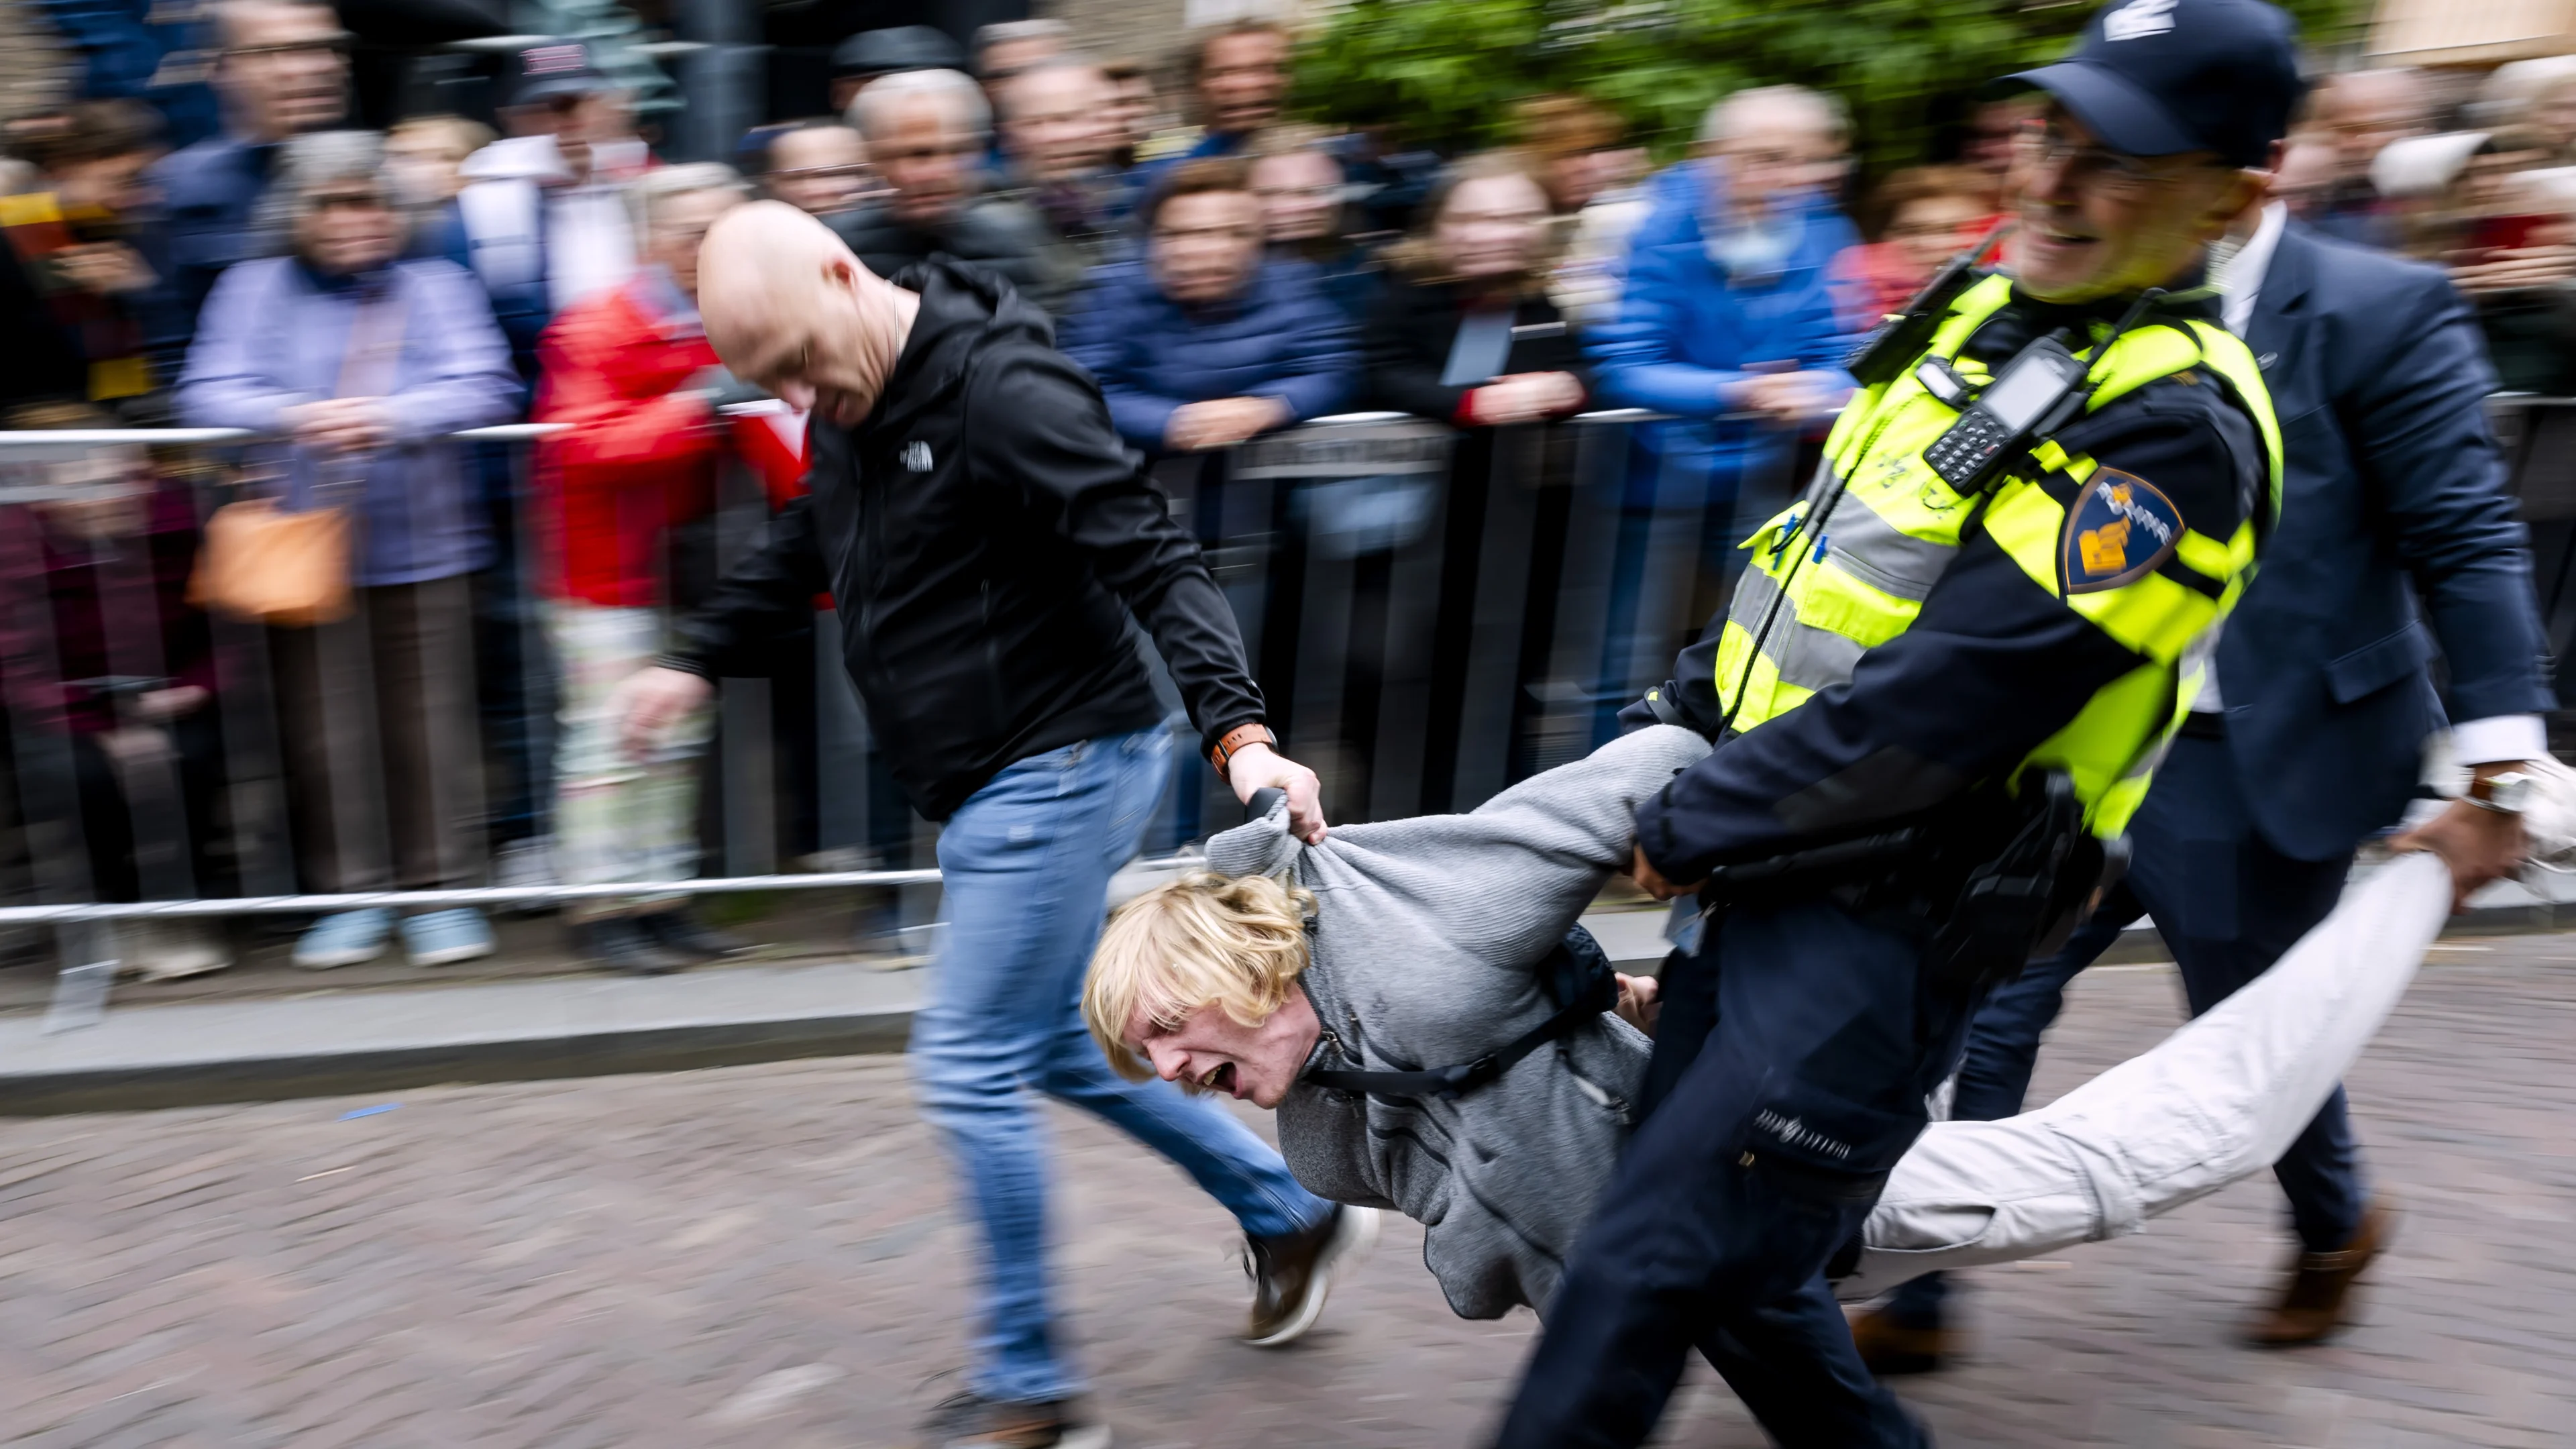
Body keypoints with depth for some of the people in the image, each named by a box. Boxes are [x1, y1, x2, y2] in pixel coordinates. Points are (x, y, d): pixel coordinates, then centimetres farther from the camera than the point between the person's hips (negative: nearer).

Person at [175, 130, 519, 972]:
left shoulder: (437, 287, 8)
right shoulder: (254, 289, 9)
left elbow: (483, 389, -7)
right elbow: (208, 394, -2)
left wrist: (389, 416, -23)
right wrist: (295, 415, -22)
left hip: (424, 548, -1)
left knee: (431, 726, 1)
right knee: (326, 732, 3)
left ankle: (442, 889, 13)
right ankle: (352, 894, 16)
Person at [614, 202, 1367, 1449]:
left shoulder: (1000, 394, -22)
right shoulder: (849, 406, 7)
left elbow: (1155, 565, -28)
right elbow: (803, 548, 26)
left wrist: (1237, 733, -40)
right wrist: (698, 660, 27)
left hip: (1060, 772, -10)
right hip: (993, 787, 10)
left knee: (971, 1074, -3)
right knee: (1056, 1046, 18)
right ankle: (1292, 1215, 35)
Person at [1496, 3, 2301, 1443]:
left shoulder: (2177, 431, -18)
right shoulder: (1990, 315, 10)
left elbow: (1935, 710, -22)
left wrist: (1688, 825, -12)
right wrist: (1684, 711, 13)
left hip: (1886, 927, -8)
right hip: (1770, 874, 9)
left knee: (1639, 1282, -7)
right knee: (1741, 1270, 18)